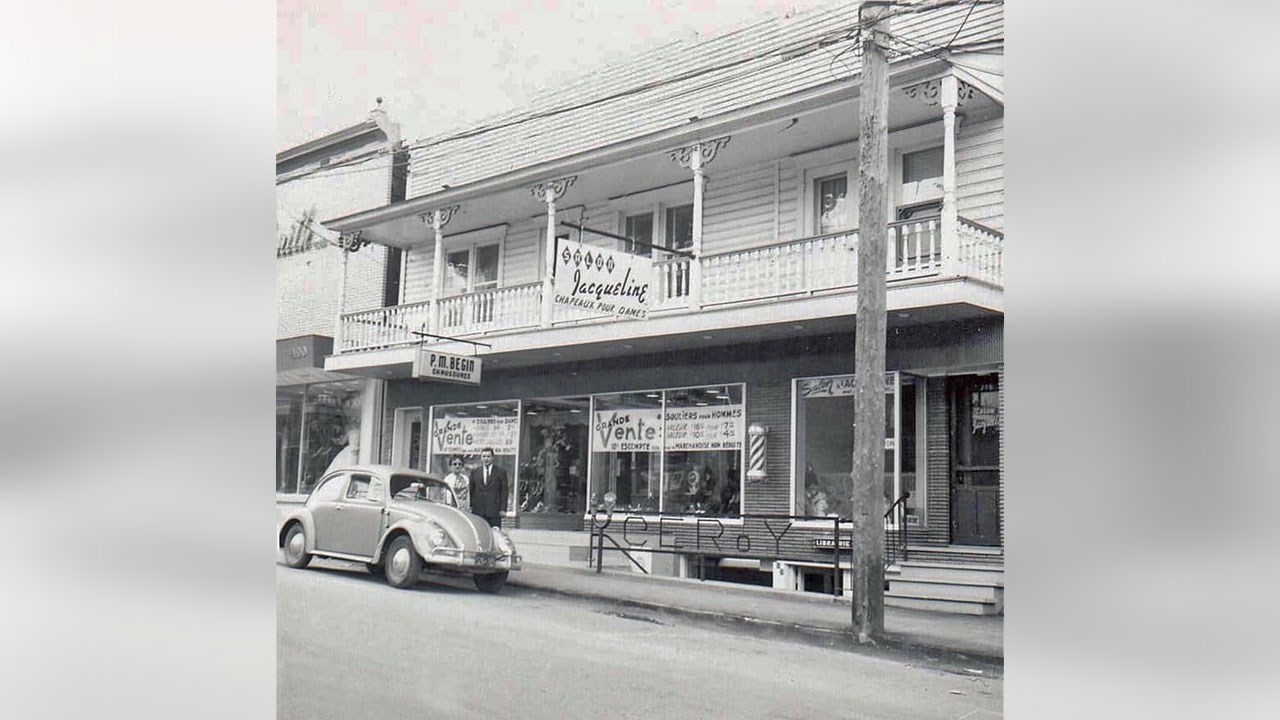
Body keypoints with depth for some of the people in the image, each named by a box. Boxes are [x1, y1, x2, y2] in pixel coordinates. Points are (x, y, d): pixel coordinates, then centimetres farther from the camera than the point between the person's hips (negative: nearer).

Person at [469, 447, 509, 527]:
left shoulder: (501, 472, 4)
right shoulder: (474, 472, 12)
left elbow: (504, 492, 2)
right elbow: (471, 490, 12)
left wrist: (503, 509, -5)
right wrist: (471, 506, 5)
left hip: (494, 511, -2)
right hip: (478, 511, 2)